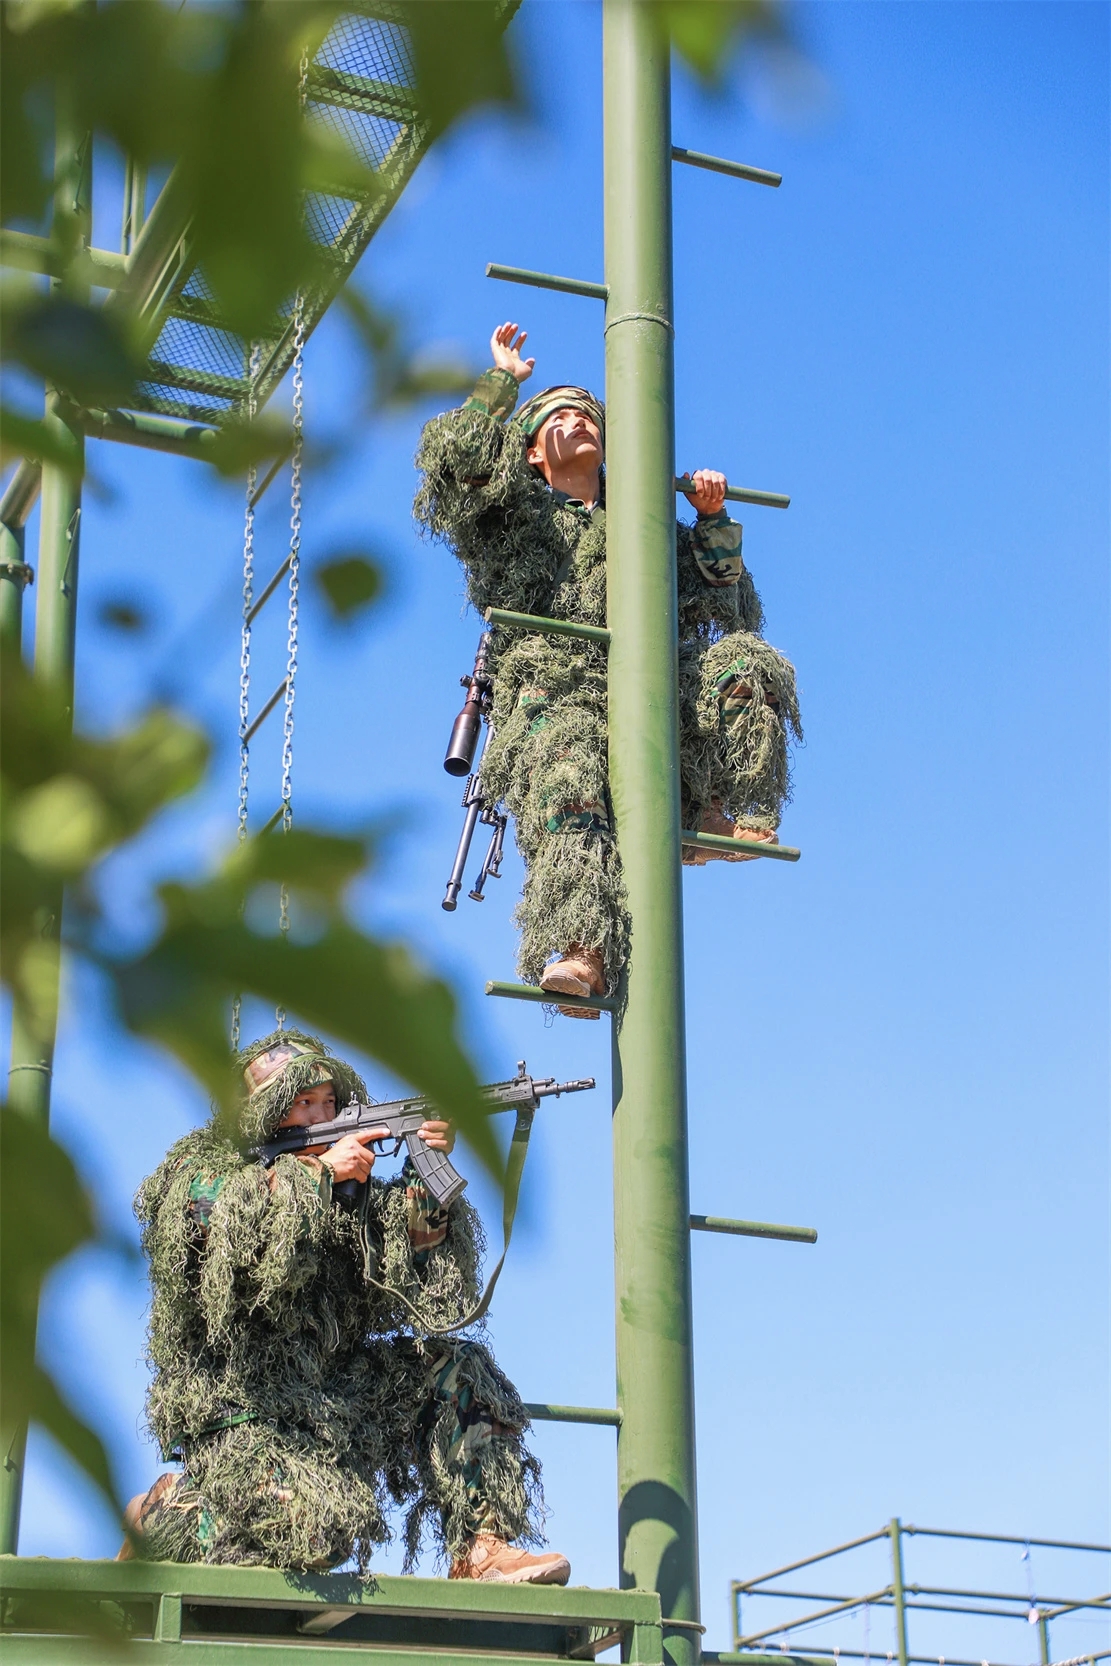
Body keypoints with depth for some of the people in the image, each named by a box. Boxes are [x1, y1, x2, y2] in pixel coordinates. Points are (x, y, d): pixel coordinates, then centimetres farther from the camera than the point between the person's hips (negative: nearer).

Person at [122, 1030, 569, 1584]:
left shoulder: (347, 1188, 15)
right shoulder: (198, 1174, 1)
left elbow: (410, 1272, 6)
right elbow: (229, 1239, -20)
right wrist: (319, 1172, -15)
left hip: (330, 1389, 6)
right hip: (239, 1407, -6)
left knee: (454, 1369, -9)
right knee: (312, 1525, -28)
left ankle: (480, 1551, -11)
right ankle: (165, 1512, -1)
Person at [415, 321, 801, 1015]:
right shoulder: (517, 517, 24)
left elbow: (713, 594, 26)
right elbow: (456, 461, 5)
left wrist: (714, 521, 13)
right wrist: (504, 381, 14)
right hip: (556, 696, -3)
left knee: (741, 664, -21)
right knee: (568, 785, -35)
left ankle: (709, 818, -16)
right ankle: (580, 955, -52)